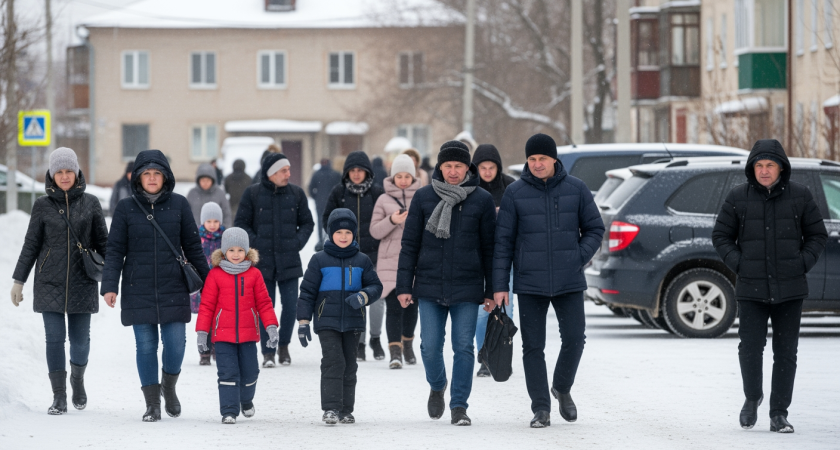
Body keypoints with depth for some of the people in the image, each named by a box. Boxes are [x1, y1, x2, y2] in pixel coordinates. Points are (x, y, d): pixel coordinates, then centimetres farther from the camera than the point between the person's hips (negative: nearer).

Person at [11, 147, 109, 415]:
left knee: (80, 338, 1)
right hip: (49, 283, 0)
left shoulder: (90, 203, 4)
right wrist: (18, 281, 5)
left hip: (82, 283, 0)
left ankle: (78, 379, 30)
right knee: (55, 338, -4)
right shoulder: (42, 206, 4)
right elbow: (31, 245, 7)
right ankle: (59, 397, 2)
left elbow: (102, 242, 10)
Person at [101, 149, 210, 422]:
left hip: (173, 289, 0)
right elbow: (115, 251, 2)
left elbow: (192, 246, 9)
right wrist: (110, 286, -7)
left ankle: (169, 387, 24)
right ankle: (152, 404, 11)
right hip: (138, 291, 0)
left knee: (175, 343, -5)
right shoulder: (126, 208, 2)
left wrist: (208, 282, 10)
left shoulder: (178, 205, 3)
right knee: (146, 346, 1)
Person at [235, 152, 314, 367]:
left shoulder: (296, 193, 6)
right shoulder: (252, 194, 0)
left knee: (290, 305, -1)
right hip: (263, 260, -2)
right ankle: (267, 352, 5)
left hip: (289, 260, 2)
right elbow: (241, 223, 5)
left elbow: (307, 223, 14)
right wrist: (255, 243, -8)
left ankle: (284, 346, 20)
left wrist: (298, 242, -1)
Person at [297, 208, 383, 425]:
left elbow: (376, 286, 9)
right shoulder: (319, 261, 2)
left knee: (349, 366, 7)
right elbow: (307, 292, 3)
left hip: (353, 322, 3)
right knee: (333, 362, -14)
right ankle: (331, 408, -14)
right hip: (327, 323, -3)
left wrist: (363, 296, -14)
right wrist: (303, 322, -2)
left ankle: (346, 410, 13)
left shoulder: (362, 261, 8)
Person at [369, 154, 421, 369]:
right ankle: (395, 352, -13)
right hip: (390, 261, -1)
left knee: (412, 305, 12)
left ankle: (407, 343, 34)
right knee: (393, 307, -10)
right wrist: (391, 221, -15)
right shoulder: (384, 200, 4)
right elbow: (375, 231, 1)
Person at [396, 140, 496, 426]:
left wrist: (491, 290, 3)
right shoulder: (424, 198, 4)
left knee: (463, 347, -3)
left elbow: (490, 248, 6)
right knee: (430, 347, -1)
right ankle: (437, 387, 28)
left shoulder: (482, 200, 2)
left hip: (466, 288, -1)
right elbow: (410, 244, 6)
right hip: (429, 286, 1)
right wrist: (404, 286, 1)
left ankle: (459, 406, 6)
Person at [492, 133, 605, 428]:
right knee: (533, 346, 0)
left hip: (569, 282, 1)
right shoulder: (515, 193, 0)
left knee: (574, 339, -4)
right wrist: (500, 285, -3)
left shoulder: (576, 189, 2)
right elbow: (503, 241, 1)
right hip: (530, 283, 0)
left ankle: (562, 388, 24)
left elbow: (595, 229, 10)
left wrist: (580, 258, -5)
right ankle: (541, 409, 6)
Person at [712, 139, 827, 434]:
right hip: (751, 290, -1)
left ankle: (779, 413, 11)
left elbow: (817, 235, 9)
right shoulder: (738, 197, 1)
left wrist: (802, 265, -4)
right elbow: (721, 236, 8)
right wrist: (738, 265, -5)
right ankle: (752, 398, 18)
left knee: (786, 353, 2)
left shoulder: (800, 196, 2)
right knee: (750, 348, -9)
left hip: (790, 289, 1)